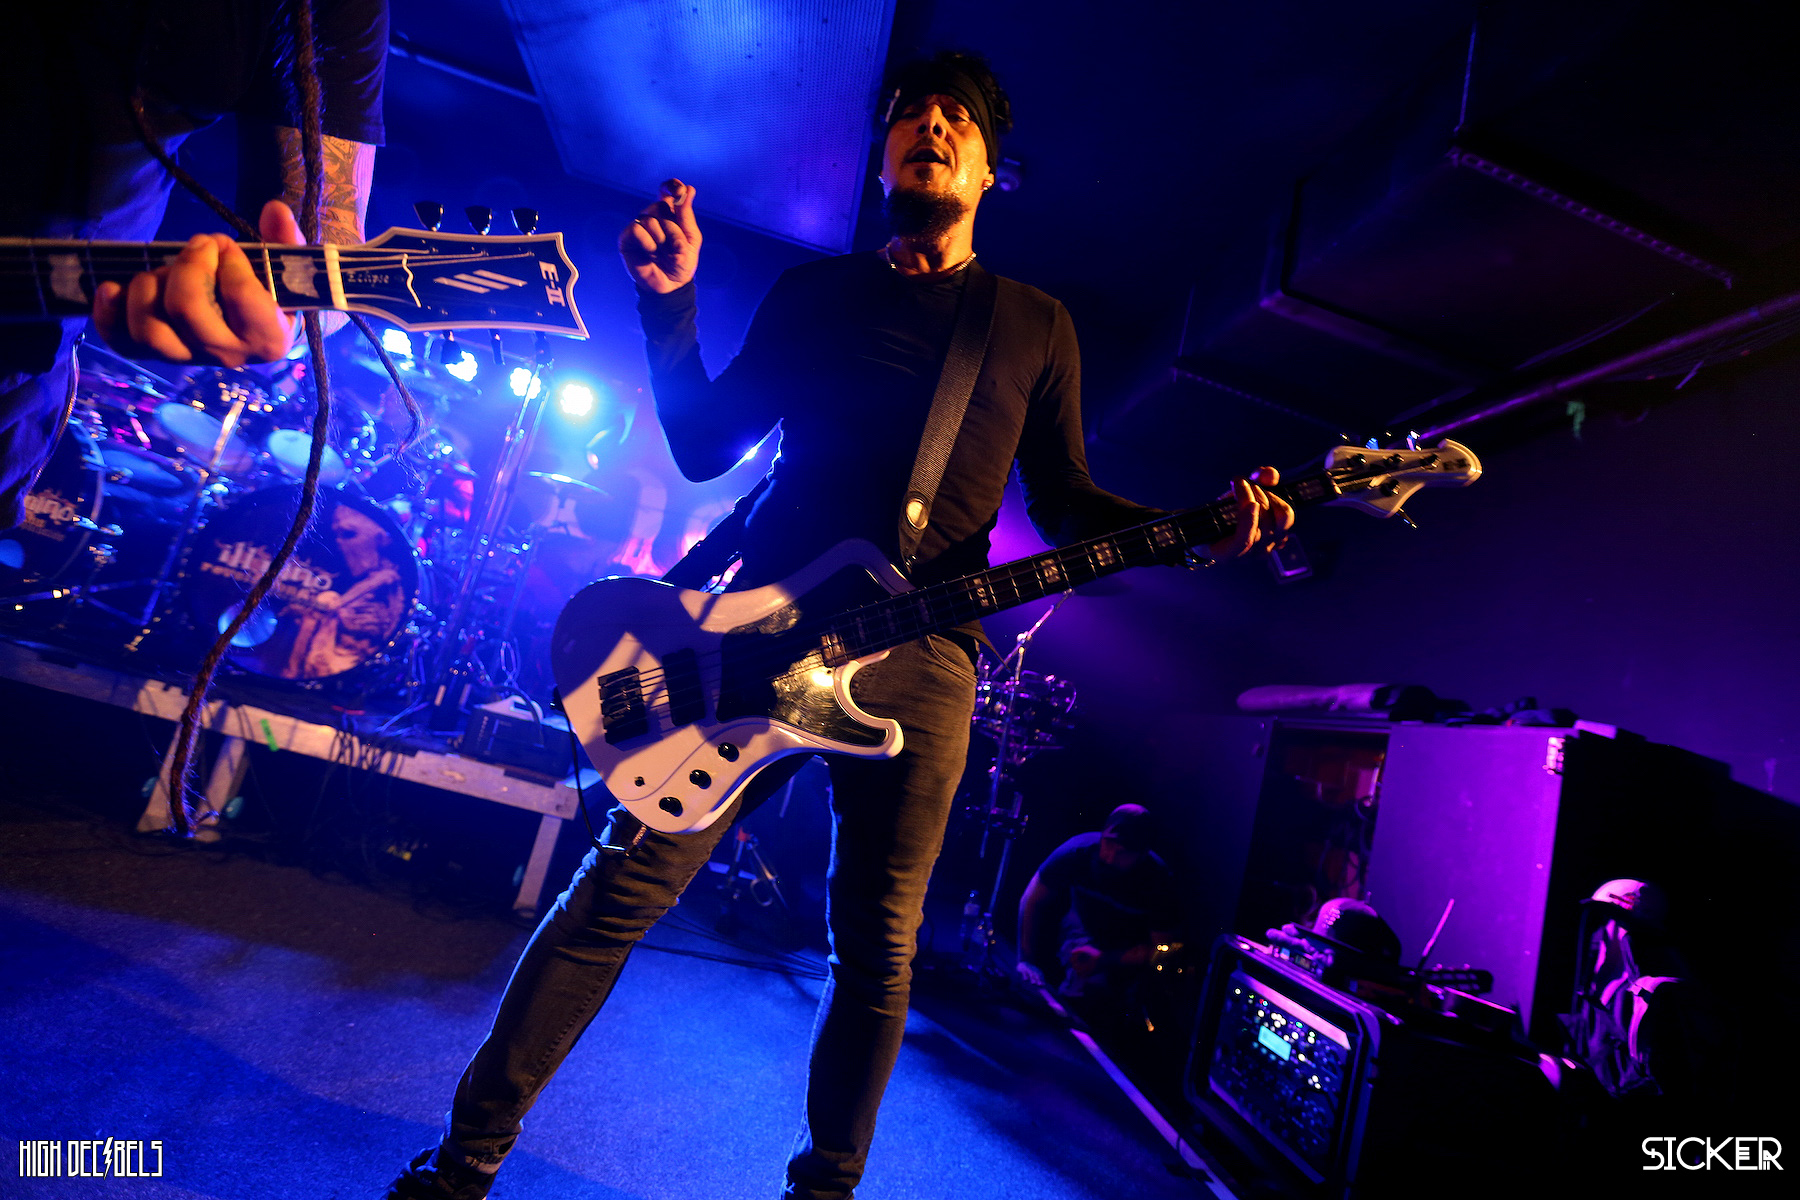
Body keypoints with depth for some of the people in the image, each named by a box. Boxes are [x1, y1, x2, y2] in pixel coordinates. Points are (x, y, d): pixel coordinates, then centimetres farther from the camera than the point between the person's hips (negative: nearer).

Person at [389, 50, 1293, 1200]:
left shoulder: (1037, 323, 15)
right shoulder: (815, 291, 16)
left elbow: (1069, 507, 10)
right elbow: (703, 444, 12)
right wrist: (670, 302, 2)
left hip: (922, 659, 1)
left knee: (880, 951, 6)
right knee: (625, 886, -1)